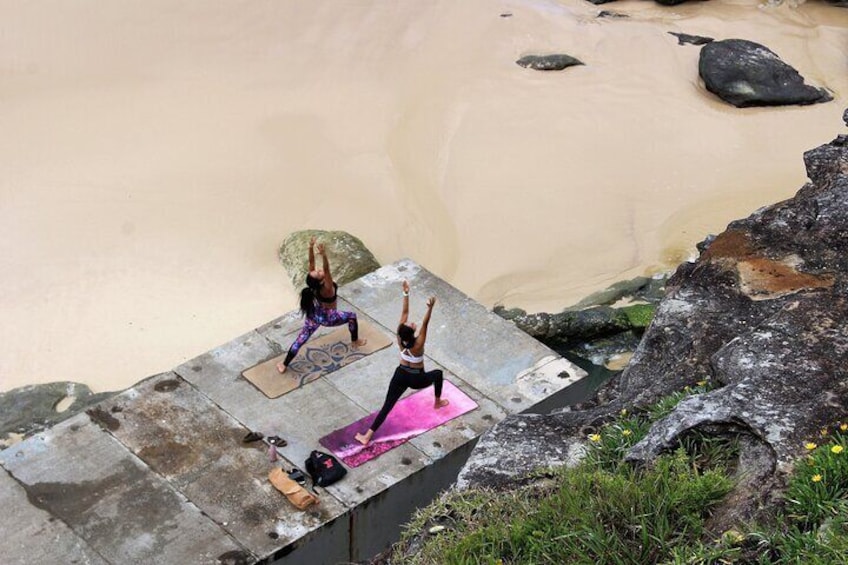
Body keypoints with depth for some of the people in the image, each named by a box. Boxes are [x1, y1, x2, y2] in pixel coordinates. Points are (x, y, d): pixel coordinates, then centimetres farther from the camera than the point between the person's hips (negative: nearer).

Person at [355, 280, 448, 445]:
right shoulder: (418, 344, -27)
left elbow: (404, 313, -15)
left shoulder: (400, 339, -16)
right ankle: (437, 402, 43)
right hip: (416, 379, -3)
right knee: (438, 374, 25)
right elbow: (425, 324, -36)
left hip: (400, 376, 3)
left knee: (387, 407, 2)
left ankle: (367, 436, -4)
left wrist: (406, 294, -14)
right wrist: (430, 309, -48)